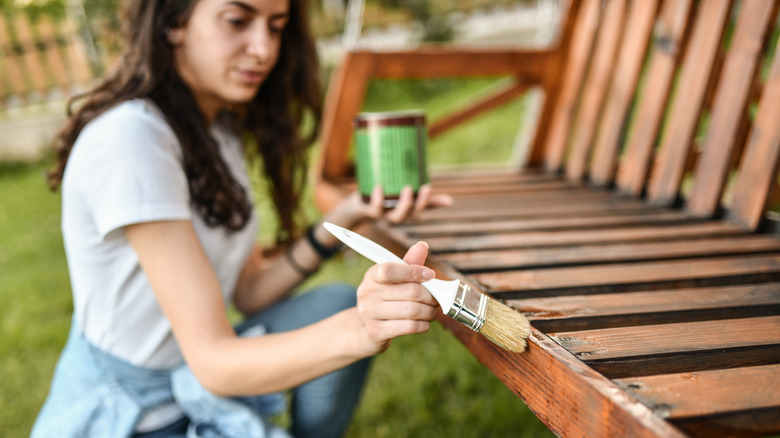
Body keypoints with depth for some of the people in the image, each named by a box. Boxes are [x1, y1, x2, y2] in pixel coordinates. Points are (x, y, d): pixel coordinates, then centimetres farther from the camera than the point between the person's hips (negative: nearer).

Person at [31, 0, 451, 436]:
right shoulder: (128, 137, -25)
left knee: (338, 303, -10)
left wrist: (340, 221, -11)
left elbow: (250, 292, 3)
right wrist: (356, 332, -45)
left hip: (194, 383, 8)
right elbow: (212, 358, -29)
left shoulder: (221, 128, 3)